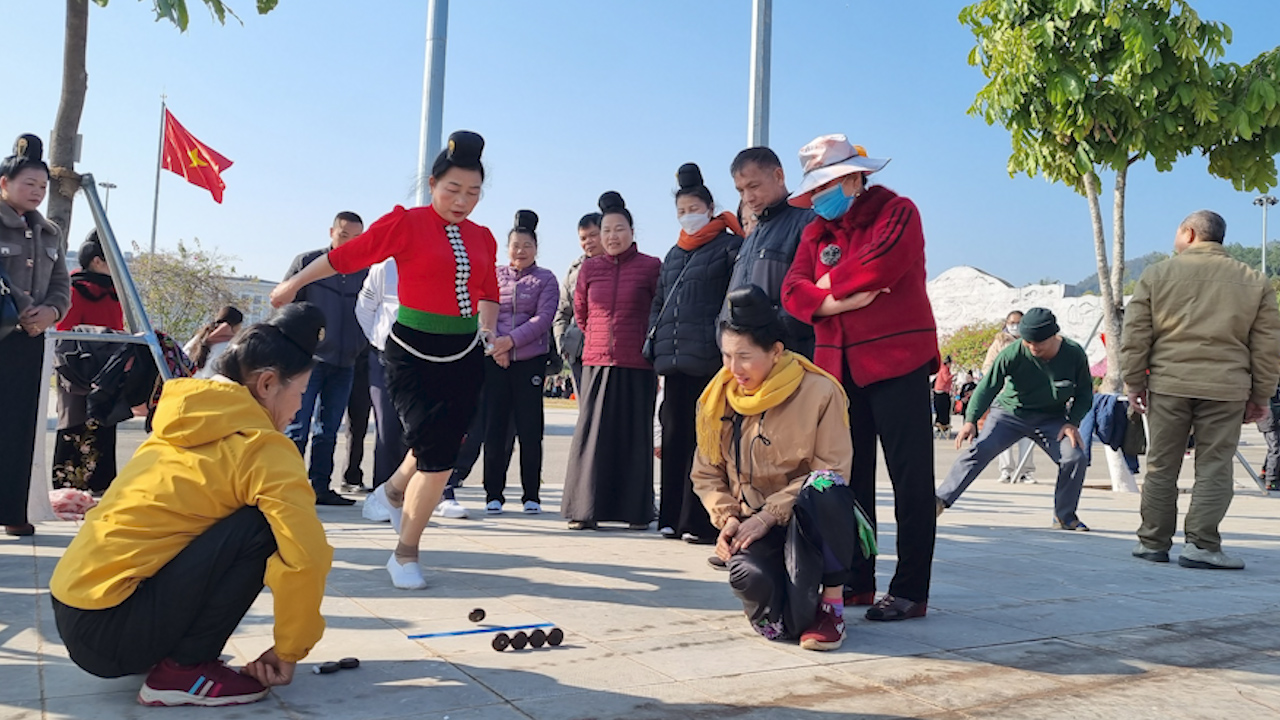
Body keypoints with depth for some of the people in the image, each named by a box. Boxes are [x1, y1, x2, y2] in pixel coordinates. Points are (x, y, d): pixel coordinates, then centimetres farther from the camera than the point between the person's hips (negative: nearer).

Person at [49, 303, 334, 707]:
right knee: (262, 526, -15)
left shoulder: (182, 429, 11)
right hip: (108, 630, -9)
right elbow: (307, 557, -22)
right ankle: (183, 670, -6)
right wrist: (289, 651, -6)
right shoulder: (262, 445, -13)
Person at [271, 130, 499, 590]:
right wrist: (294, 283, 9)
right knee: (437, 456, -7)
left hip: (464, 354, 5)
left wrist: (487, 327, 4)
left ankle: (395, 491, 44)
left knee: (441, 446, 11)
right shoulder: (406, 224, -6)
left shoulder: (482, 238, 8)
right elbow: (347, 256, 0)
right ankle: (405, 555, 11)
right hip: (414, 352, -5)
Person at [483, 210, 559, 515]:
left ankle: (531, 495, 10)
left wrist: (511, 340, -15)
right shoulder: (494, 276, 11)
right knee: (494, 427, 2)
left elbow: (543, 318, -5)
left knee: (530, 429, 1)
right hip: (495, 361, 2)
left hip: (531, 360, -2)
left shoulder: (546, 279, 5)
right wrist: (494, 346, -10)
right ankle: (493, 493, 11)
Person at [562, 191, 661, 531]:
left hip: (637, 365, -2)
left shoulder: (651, 266, -1)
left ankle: (637, 511, 13)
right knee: (591, 434, 1)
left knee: (635, 436, 4)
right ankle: (585, 510, 9)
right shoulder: (589, 268, 7)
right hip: (596, 362, 2)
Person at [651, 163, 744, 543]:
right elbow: (658, 302, 25)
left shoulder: (729, 246, 1)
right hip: (673, 357, 7)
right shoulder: (674, 254, 22)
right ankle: (673, 516, 17)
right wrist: (655, 339, 13)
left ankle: (702, 521, -1)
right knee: (674, 434, 9)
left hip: (707, 358, -7)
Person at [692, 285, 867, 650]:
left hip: (813, 524, -2)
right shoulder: (717, 398, 5)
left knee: (823, 486, -38)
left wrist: (769, 514, -19)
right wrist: (727, 517, -9)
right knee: (748, 575, -33)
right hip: (753, 525, 2)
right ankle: (786, 613, 7)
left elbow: (832, 472, -14)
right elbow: (706, 474, 10)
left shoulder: (819, 392, -9)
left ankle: (832, 600, -17)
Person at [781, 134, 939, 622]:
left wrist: (831, 280, -5)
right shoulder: (817, 231, 15)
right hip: (839, 366, 6)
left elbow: (883, 264, -21)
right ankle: (857, 582, 20)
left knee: (910, 478, -2)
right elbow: (793, 290, 3)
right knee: (850, 476, 10)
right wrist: (831, 302, -15)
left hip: (896, 362, -6)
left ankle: (910, 590, 4)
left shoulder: (897, 212, -1)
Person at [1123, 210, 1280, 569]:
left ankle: (1153, 542, 14)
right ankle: (1201, 544, 0)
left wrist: (1134, 382, 8)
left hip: (1168, 384, 0)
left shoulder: (1157, 274, 4)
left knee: (1161, 466, 8)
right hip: (1226, 388, 0)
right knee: (1213, 468, 5)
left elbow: (1134, 336, 1)